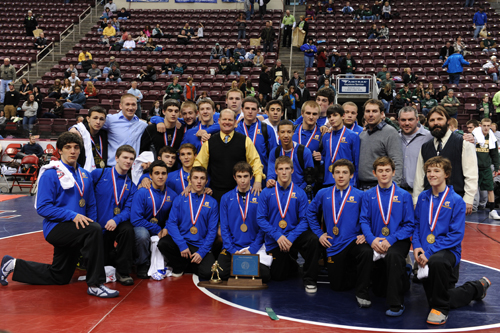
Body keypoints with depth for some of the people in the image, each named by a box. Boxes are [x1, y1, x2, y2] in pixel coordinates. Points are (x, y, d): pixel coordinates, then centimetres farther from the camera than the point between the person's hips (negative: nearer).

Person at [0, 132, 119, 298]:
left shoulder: (85, 175, 10)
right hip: (56, 227, -7)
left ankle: (14, 265, 33)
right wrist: (72, 215, -24)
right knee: (94, 230, -34)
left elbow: (91, 206, 15)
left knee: (58, 277, 16)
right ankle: (95, 285, -28)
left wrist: (90, 222, -3)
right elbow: (42, 208, -16)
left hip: (76, 231, 8)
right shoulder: (50, 174, -10)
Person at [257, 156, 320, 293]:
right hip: (274, 240, 1)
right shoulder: (266, 193, -4)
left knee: (313, 239, -32)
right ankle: (292, 264, 41)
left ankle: (309, 280, -14)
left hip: (294, 234, -1)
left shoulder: (300, 193, -4)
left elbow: (304, 219, -8)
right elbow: (261, 219, -8)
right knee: (277, 276, 5)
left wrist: (291, 238, -22)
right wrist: (278, 236, -19)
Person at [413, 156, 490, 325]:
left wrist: (430, 252, -24)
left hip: (448, 251, -6)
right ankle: (477, 288, 36)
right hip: (425, 256, 6)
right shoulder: (423, 197, 5)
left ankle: (441, 308, -18)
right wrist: (416, 246, -10)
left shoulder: (456, 201, -10)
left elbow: (456, 235, -15)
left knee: (437, 261, -43)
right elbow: (416, 224, 10)